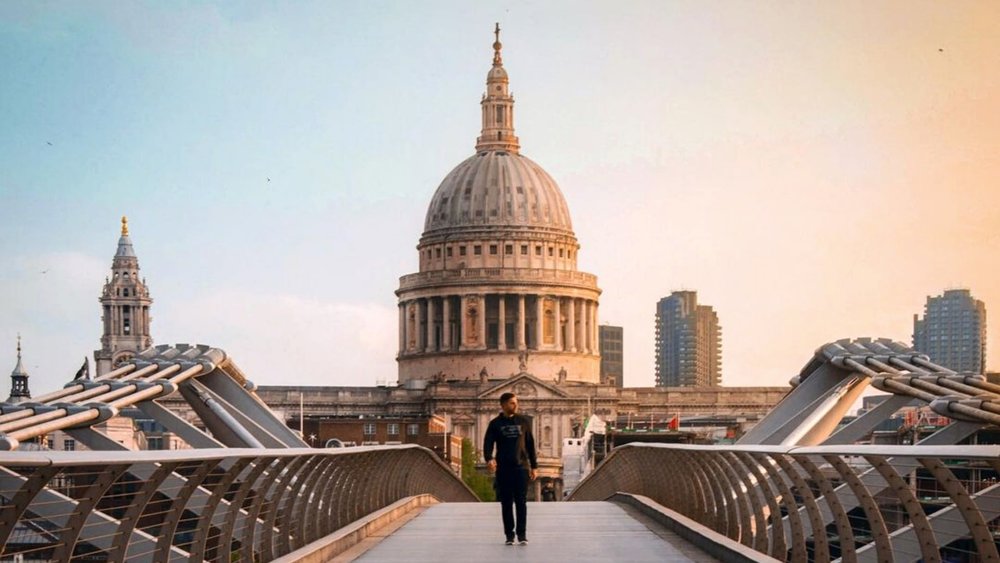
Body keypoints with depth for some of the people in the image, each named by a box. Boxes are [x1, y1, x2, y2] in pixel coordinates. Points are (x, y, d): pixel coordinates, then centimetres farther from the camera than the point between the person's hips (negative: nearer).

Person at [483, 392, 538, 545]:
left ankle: (522, 534, 1)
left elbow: (530, 444, 11)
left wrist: (534, 466, 9)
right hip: (503, 469, 0)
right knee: (506, 503, 3)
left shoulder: (524, 421, 8)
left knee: (521, 502, -4)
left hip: (521, 467, 0)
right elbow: (488, 443, -5)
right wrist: (489, 459, -25)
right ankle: (509, 534, 9)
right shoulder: (495, 424, 4)